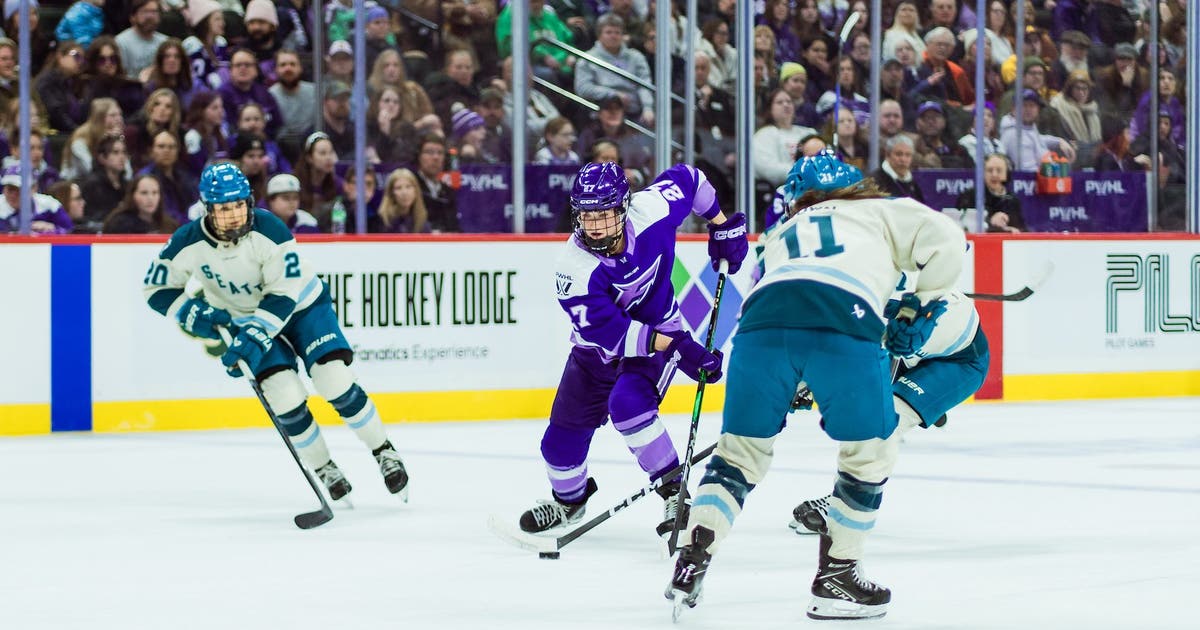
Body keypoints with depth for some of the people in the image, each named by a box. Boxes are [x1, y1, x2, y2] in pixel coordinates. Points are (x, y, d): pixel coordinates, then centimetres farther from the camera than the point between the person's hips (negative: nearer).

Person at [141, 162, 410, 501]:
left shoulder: (268, 229, -30)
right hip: (242, 318, 2)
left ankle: (384, 453, 2)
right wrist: (193, 313, -24)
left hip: (300, 304, -2)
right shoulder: (189, 242, -22)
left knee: (336, 381, -16)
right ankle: (324, 470, 5)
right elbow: (156, 288, -9)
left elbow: (284, 294, -28)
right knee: (285, 396, -15)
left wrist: (255, 336, -37)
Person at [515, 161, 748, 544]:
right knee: (563, 436, 7)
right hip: (598, 346, 1)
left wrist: (722, 224, 4)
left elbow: (687, 178, -3)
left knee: (627, 403, -28)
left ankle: (675, 494, -19)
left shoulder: (651, 210, -25)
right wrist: (673, 346, -41)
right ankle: (568, 502, 37)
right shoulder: (575, 268, -31)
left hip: (660, 330, -1)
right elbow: (607, 331, -35)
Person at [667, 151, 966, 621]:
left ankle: (690, 564, 8)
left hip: (763, 317, 3)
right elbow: (946, 241, 17)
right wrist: (920, 308, 25)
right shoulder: (881, 212, 32)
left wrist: (799, 391, 50)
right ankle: (835, 577, 16)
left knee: (740, 448, 19)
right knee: (871, 450, 15)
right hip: (844, 322, -3)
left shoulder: (780, 235, 42)